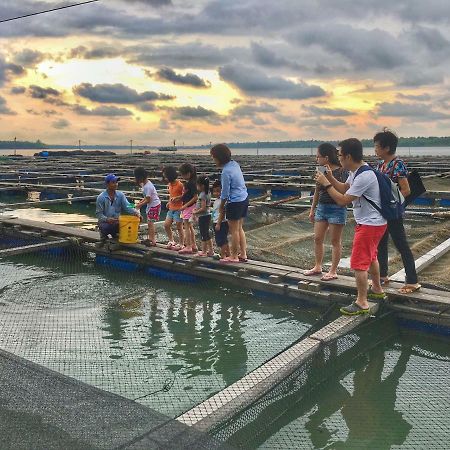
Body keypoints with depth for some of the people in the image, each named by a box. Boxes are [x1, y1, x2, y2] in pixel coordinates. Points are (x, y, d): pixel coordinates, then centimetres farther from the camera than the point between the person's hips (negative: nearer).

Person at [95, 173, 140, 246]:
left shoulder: (120, 195, 2)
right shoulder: (101, 198, -8)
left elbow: (127, 207, -5)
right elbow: (99, 214, -9)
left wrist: (135, 212, -26)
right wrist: (107, 219, -28)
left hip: (117, 222, 3)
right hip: (105, 222, -3)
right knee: (105, 227, -37)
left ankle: (114, 234, 9)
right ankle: (103, 237, 3)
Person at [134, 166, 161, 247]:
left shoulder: (147, 186, -23)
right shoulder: (145, 184, 8)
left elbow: (148, 200, -22)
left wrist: (140, 205, -12)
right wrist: (141, 201, 6)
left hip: (154, 205, -10)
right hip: (151, 205, 10)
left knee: (150, 222, -9)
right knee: (149, 222, 14)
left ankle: (153, 241, -6)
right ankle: (150, 238, 24)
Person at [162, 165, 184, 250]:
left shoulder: (179, 184, -15)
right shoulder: (169, 185, 10)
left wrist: (177, 198, -25)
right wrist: (169, 202, 7)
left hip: (178, 209, -8)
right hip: (171, 208, 8)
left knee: (179, 227, 0)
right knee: (166, 225, 7)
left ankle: (181, 244, 12)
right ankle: (171, 241, 21)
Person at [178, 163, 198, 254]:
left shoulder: (192, 183, -17)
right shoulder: (187, 183, 11)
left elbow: (195, 197, -20)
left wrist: (185, 205, -21)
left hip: (189, 206, -10)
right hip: (186, 207, 10)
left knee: (187, 226, -5)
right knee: (190, 226, 14)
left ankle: (188, 247, 0)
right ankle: (193, 246, 21)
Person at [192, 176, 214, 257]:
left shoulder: (202, 195, -19)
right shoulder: (208, 193, 10)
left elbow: (203, 208, -23)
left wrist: (195, 212, -12)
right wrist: (196, 210, 14)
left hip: (203, 216, -10)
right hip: (207, 215, 10)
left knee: (203, 234, -1)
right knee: (207, 233, 15)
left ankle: (203, 251, 6)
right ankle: (210, 251, 21)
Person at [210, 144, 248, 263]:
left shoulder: (226, 172, -21)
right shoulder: (234, 164, 5)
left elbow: (225, 193, -15)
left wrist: (221, 207, 1)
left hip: (235, 202, -9)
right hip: (244, 198, 9)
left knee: (234, 230, 3)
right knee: (240, 228, 17)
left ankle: (234, 256, 14)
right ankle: (243, 254, 22)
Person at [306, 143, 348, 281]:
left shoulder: (341, 171, -12)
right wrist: (312, 209, 18)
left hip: (336, 209, -7)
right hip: (321, 207, 7)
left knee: (335, 241, 3)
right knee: (317, 238, 10)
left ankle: (333, 271, 13)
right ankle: (318, 267, 26)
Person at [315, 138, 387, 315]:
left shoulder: (364, 176, -28)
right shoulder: (355, 171, 4)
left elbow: (343, 200, -25)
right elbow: (345, 189, 16)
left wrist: (326, 184, -17)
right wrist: (331, 178, 2)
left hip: (370, 224, -11)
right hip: (370, 222, 11)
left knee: (359, 263, -6)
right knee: (371, 257, 25)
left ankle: (362, 303, 2)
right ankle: (377, 289, 44)